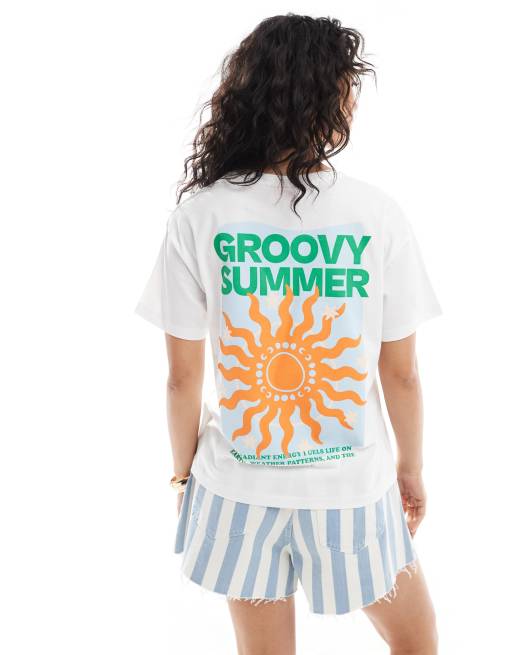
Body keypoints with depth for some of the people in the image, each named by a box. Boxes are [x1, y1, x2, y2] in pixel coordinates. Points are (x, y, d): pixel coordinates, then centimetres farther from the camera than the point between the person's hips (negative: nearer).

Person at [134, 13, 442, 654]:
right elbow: (402, 373, -5)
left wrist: (184, 471, 10)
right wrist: (411, 468, 11)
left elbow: (183, 377, -7)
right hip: (353, 484, -1)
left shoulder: (199, 215, -12)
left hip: (240, 486, 1)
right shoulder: (378, 215, -13)